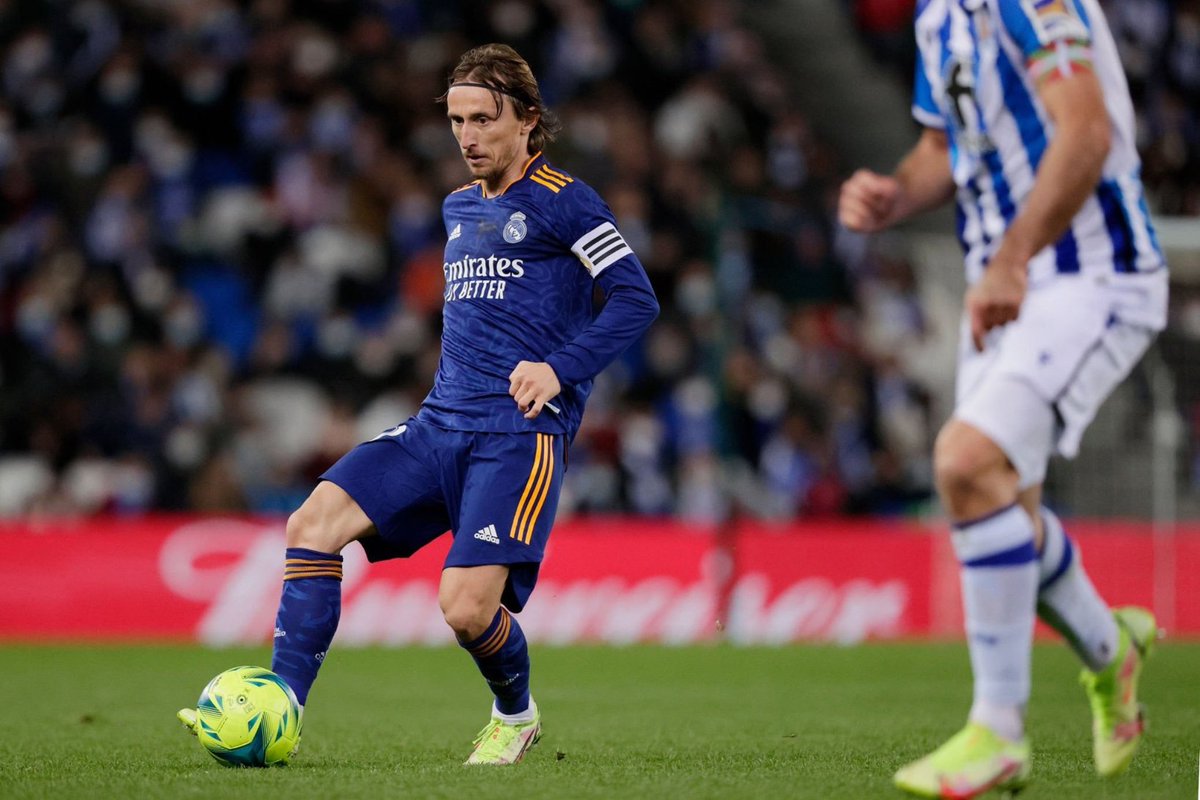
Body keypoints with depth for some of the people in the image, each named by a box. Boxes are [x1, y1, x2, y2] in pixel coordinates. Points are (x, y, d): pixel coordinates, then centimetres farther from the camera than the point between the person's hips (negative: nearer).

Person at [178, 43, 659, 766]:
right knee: (315, 522, -14)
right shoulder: (459, 208, 21)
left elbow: (636, 298, -7)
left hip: (521, 434, -7)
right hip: (441, 423, 7)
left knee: (466, 607, -19)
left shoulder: (562, 202, -2)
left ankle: (516, 714, 14)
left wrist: (559, 368, -17)